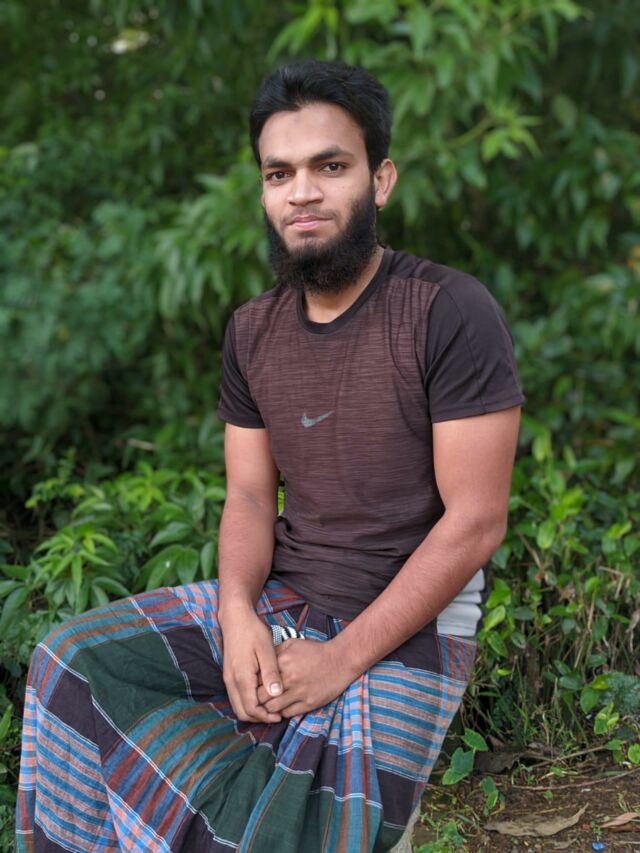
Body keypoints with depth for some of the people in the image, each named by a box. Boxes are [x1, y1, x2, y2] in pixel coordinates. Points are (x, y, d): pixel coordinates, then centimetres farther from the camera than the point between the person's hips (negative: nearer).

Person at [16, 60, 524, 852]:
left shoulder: (450, 312, -14)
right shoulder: (253, 330, 6)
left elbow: (474, 522, -16)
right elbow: (248, 497, 7)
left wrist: (341, 659, -19)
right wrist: (238, 616, -14)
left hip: (407, 626, -6)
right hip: (275, 602, 6)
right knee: (75, 660, -7)